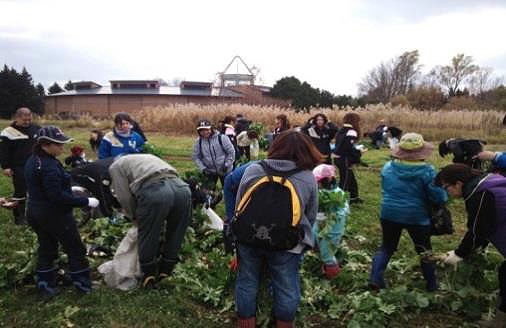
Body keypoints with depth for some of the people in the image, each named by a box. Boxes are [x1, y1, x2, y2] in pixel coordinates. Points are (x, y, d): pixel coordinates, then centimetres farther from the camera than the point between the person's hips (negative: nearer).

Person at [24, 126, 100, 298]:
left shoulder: (32, 161, 6)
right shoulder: (49, 166, -26)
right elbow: (57, 196, -28)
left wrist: (69, 189, 19)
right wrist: (86, 201, -25)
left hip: (35, 213, 9)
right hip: (55, 215, -9)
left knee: (46, 248, 18)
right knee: (75, 249, 6)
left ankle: (45, 286, 26)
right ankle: (83, 284, 16)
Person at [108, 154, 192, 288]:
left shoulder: (115, 166, 24)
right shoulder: (146, 157, 42)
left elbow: (125, 197, 11)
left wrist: (136, 217, 29)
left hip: (153, 191, -6)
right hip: (182, 188, 6)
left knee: (147, 235, 16)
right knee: (175, 235, 22)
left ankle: (148, 274, 28)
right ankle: (165, 271, 35)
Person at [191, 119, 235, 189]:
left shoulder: (222, 138, -15)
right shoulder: (198, 142, -6)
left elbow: (231, 152, -9)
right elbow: (195, 157, -1)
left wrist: (227, 165, -15)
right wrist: (202, 168, -13)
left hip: (224, 170, -2)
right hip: (209, 171, 2)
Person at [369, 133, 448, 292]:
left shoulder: (388, 167, -3)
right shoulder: (426, 171, -15)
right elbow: (439, 197, -11)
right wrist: (445, 196, 11)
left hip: (389, 214, 3)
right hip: (417, 217, -2)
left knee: (387, 247, 18)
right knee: (424, 250, 17)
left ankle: (375, 278, 12)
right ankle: (432, 284, 31)